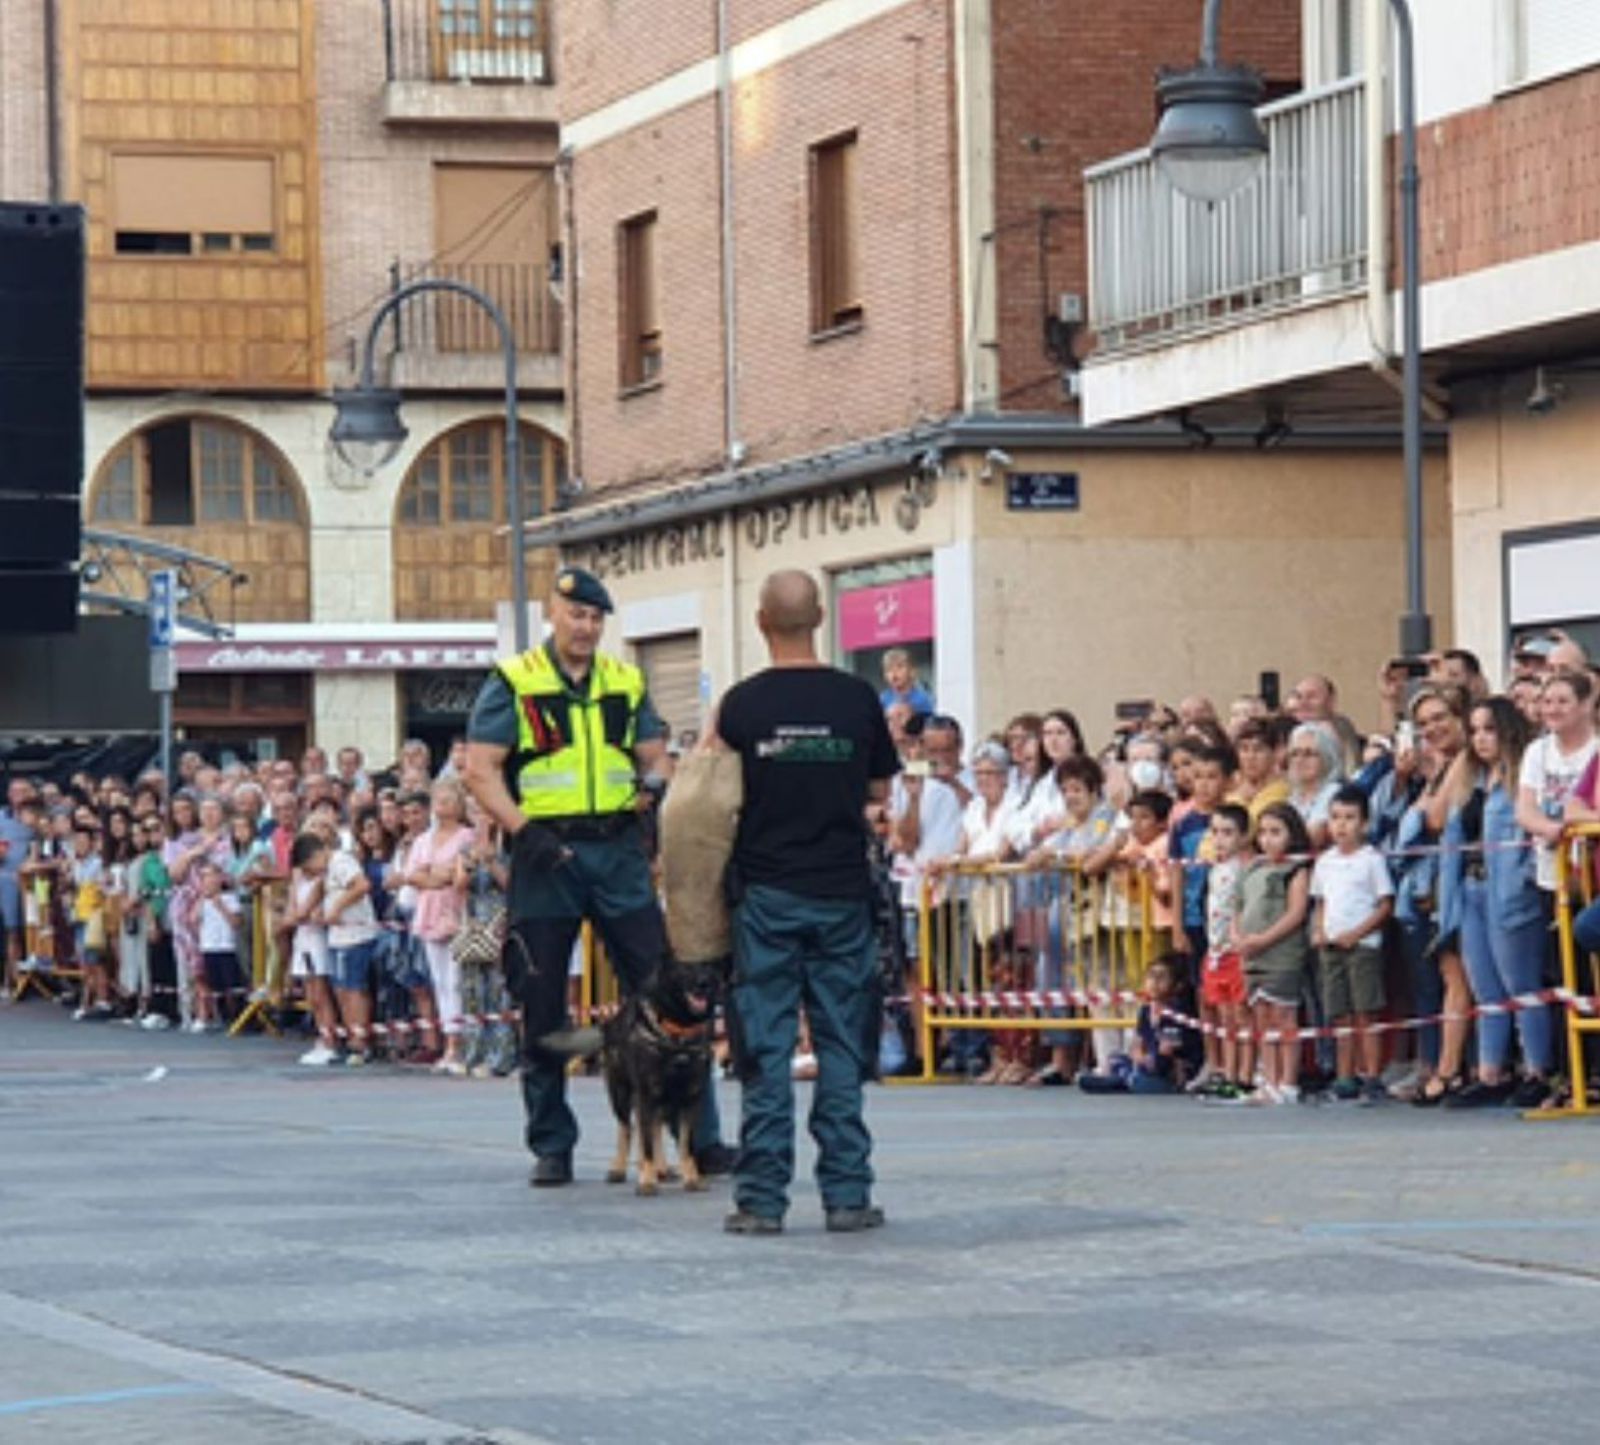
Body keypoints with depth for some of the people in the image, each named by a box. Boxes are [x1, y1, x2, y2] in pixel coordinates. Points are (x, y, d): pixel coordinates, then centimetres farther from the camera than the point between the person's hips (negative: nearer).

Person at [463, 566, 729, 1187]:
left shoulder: (626, 684, 13)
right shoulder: (513, 683, 1)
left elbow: (655, 762, 15)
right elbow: (481, 770, -5)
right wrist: (524, 832, -17)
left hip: (620, 850, 3)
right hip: (546, 855, -2)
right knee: (542, 1007, 3)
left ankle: (702, 1139, 0)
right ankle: (551, 1147, 13)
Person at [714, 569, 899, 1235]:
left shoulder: (742, 704, -5)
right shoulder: (856, 699, -1)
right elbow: (879, 789, 9)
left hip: (766, 892, -1)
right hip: (842, 892, 1)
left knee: (765, 1048, 2)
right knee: (842, 1044, 6)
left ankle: (761, 1198, 1)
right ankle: (846, 1193, 5)